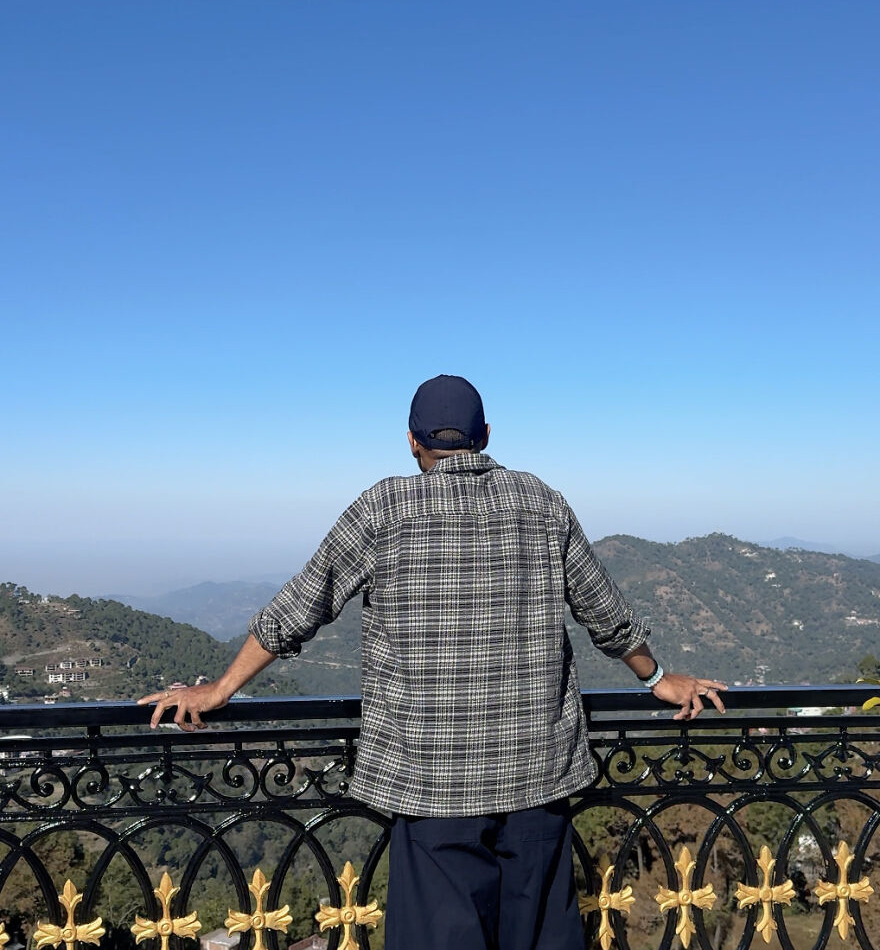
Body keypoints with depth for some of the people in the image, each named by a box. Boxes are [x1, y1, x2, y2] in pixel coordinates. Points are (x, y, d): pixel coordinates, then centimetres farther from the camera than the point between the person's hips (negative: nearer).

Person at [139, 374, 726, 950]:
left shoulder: (385, 507, -5)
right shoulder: (543, 503, 4)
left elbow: (298, 612, 0)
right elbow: (607, 613, 13)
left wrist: (220, 691, 13)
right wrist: (658, 679, 31)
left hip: (434, 775, -3)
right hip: (539, 771, 3)